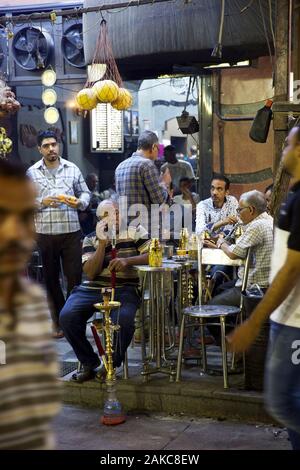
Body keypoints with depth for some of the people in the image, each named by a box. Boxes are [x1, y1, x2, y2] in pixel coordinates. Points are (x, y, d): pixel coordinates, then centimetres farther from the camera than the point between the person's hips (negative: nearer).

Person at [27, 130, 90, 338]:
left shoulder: (72, 169, 6)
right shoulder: (32, 173, 4)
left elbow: (85, 192, 11)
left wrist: (79, 202, -10)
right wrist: (42, 202, -14)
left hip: (71, 231, 0)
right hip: (45, 233, 1)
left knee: (75, 276, -2)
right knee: (51, 278, 9)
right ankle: (59, 321, 21)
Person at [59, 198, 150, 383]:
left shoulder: (135, 231, 8)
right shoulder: (91, 239, 12)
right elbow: (91, 273, -1)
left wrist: (127, 260, -18)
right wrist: (102, 243, -9)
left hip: (124, 289, -2)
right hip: (92, 289, 2)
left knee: (123, 319, -34)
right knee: (67, 316, -23)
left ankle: (111, 364, -6)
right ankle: (90, 363, -4)